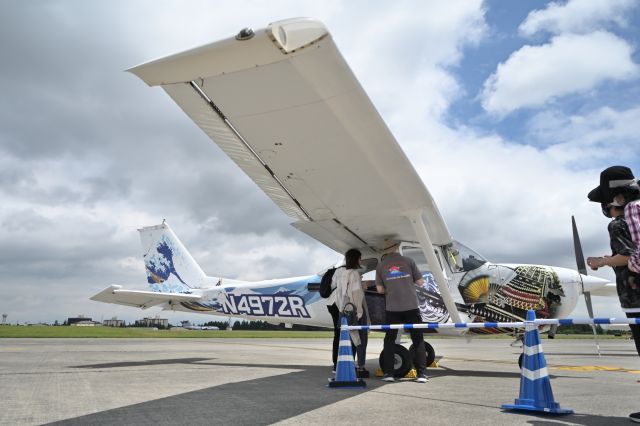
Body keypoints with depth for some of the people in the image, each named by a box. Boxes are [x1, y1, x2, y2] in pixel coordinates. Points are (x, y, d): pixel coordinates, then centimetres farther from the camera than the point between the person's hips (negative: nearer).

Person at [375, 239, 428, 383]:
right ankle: (421, 374, 4)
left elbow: (380, 289, 4)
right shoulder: (408, 261, -1)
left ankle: (388, 373, 8)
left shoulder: (381, 265, 3)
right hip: (411, 306, -1)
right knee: (418, 339, 8)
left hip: (392, 308, 1)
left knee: (390, 339, 11)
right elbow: (420, 282, 4)